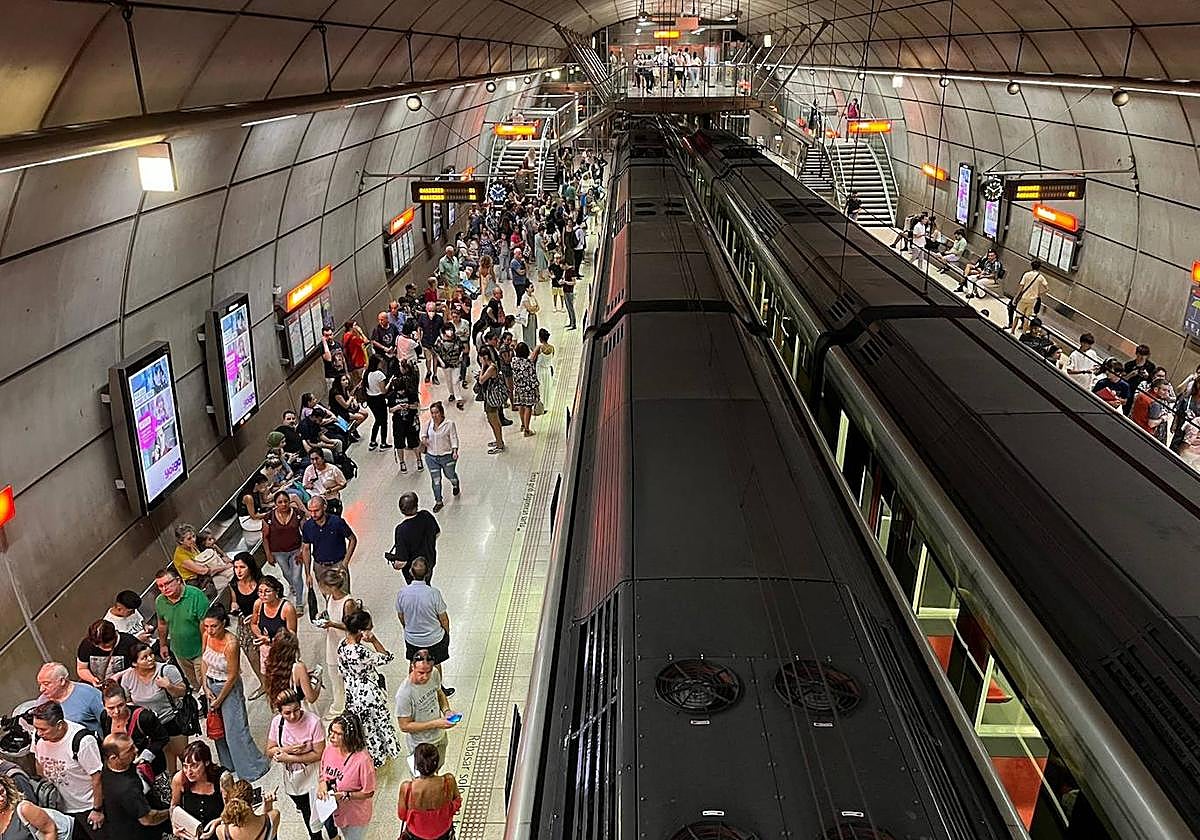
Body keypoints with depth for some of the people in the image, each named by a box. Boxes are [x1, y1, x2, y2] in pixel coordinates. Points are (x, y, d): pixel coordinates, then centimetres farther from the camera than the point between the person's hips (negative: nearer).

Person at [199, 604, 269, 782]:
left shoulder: (231, 644, -28)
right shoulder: (207, 636, -10)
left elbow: (232, 676, -20)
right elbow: (204, 661, 6)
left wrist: (219, 700, -11)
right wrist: (206, 687, -1)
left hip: (229, 688, -7)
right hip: (211, 685, 7)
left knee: (235, 729, -3)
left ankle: (252, 768, 11)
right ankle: (228, 764, 38)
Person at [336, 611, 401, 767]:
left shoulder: (342, 645, -11)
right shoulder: (361, 652, -36)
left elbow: (342, 670, 4)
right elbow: (386, 658, -23)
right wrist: (374, 640, -30)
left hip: (352, 691, 7)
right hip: (368, 693, -7)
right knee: (373, 725, 18)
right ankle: (377, 755, 39)